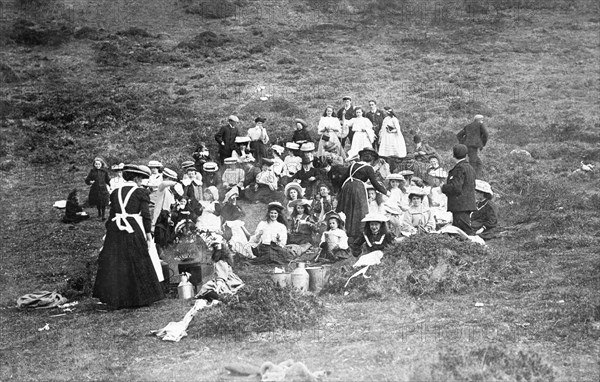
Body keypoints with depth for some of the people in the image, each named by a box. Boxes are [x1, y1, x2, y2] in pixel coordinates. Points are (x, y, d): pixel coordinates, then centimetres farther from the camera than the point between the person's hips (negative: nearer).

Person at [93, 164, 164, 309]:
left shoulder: (115, 192, 11)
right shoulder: (140, 193, -1)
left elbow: (112, 214, 12)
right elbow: (145, 214, -6)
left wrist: (109, 230, 17)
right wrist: (148, 232, -3)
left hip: (115, 230, 4)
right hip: (134, 231, -4)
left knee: (114, 265, 7)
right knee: (137, 265, 6)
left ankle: (114, 299, 9)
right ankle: (140, 298, 12)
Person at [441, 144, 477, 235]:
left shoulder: (460, 168, -15)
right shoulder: (470, 168, 16)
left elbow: (456, 187, -21)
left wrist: (443, 188, -6)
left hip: (460, 205, -10)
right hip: (468, 204, 10)